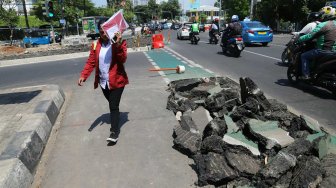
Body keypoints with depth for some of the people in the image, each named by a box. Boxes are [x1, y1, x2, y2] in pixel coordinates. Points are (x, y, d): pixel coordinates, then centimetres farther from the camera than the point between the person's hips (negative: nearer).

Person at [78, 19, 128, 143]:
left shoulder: (119, 43, -8)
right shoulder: (96, 45, 4)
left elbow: (123, 59, -20)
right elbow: (91, 62, 1)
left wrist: (118, 44, -32)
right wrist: (83, 75, -11)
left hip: (116, 80, -4)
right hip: (103, 82, 5)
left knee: (114, 106, -6)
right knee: (112, 105, 18)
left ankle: (114, 132, 1)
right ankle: (115, 123, 39)